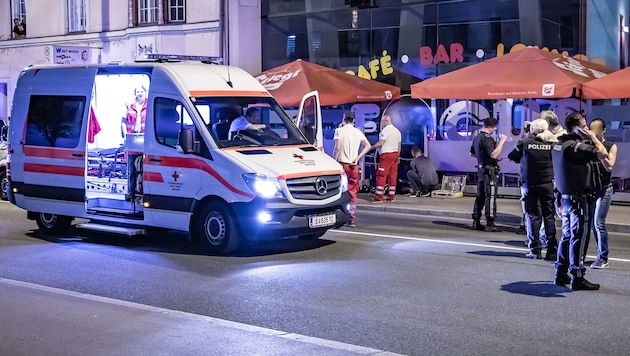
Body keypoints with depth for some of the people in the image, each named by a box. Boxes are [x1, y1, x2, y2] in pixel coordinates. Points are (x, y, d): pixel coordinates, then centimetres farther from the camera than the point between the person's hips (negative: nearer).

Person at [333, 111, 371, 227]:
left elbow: (337, 148, -15)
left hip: (342, 164, -4)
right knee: (352, 193, 8)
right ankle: (352, 219, 7)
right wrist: (357, 158, 5)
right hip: (354, 166, 4)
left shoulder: (340, 130, -6)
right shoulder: (358, 132, 9)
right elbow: (368, 146, 8)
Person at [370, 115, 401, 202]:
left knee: (381, 175, -7)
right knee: (393, 176, 8)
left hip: (386, 154, -8)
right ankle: (391, 196, 10)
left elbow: (381, 143, -16)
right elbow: (399, 146, 15)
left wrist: (371, 147, -4)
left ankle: (379, 197, -9)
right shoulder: (397, 131, 15)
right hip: (395, 154, 8)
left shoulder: (385, 130, -10)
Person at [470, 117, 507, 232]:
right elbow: (494, 154, -27)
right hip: (489, 171, -9)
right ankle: (490, 224, -7)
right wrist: (501, 141, -21)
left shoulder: (477, 137, 13)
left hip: (480, 169, 9)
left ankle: (476, 222, 15)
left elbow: (472, 153, 25)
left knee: (480, 196, 13)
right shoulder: (487, 138, -17)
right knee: (490, 197, -7)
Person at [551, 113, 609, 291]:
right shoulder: (576, 146, -19)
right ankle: (577, 278, -2)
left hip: (565, 196, 10)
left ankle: (561, 274, 21)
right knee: (578, 236, -5)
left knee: (567, 235, 16)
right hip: (578, 197, -10)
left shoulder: (558, 144, 10)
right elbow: (603, 154, -26)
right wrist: (593, 137, -14)